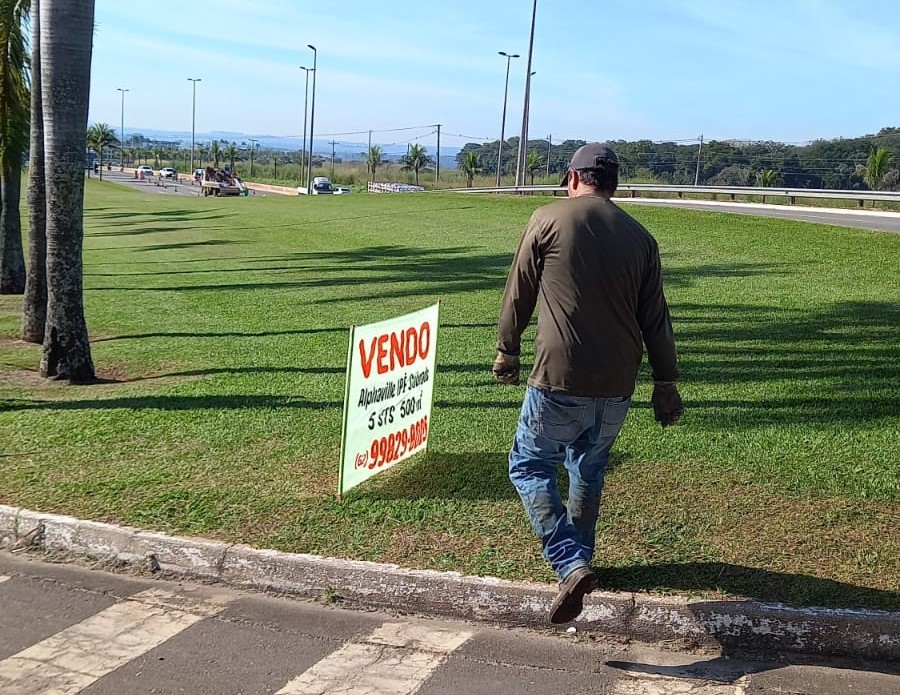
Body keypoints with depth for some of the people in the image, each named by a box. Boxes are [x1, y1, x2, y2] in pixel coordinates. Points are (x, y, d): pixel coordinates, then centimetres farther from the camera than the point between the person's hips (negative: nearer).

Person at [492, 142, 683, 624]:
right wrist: (666, 383, 13)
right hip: (618, 385, 5)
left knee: (529, 466, 9)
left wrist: (507, 351, 16)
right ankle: (579, 556, 37)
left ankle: (571, 566, -6)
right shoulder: (639, 237, 8)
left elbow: (518, 295, 3)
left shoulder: (548, 220, -3)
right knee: (589, 469, 24)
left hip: (560, 380, -5)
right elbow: (655, 318, 8)